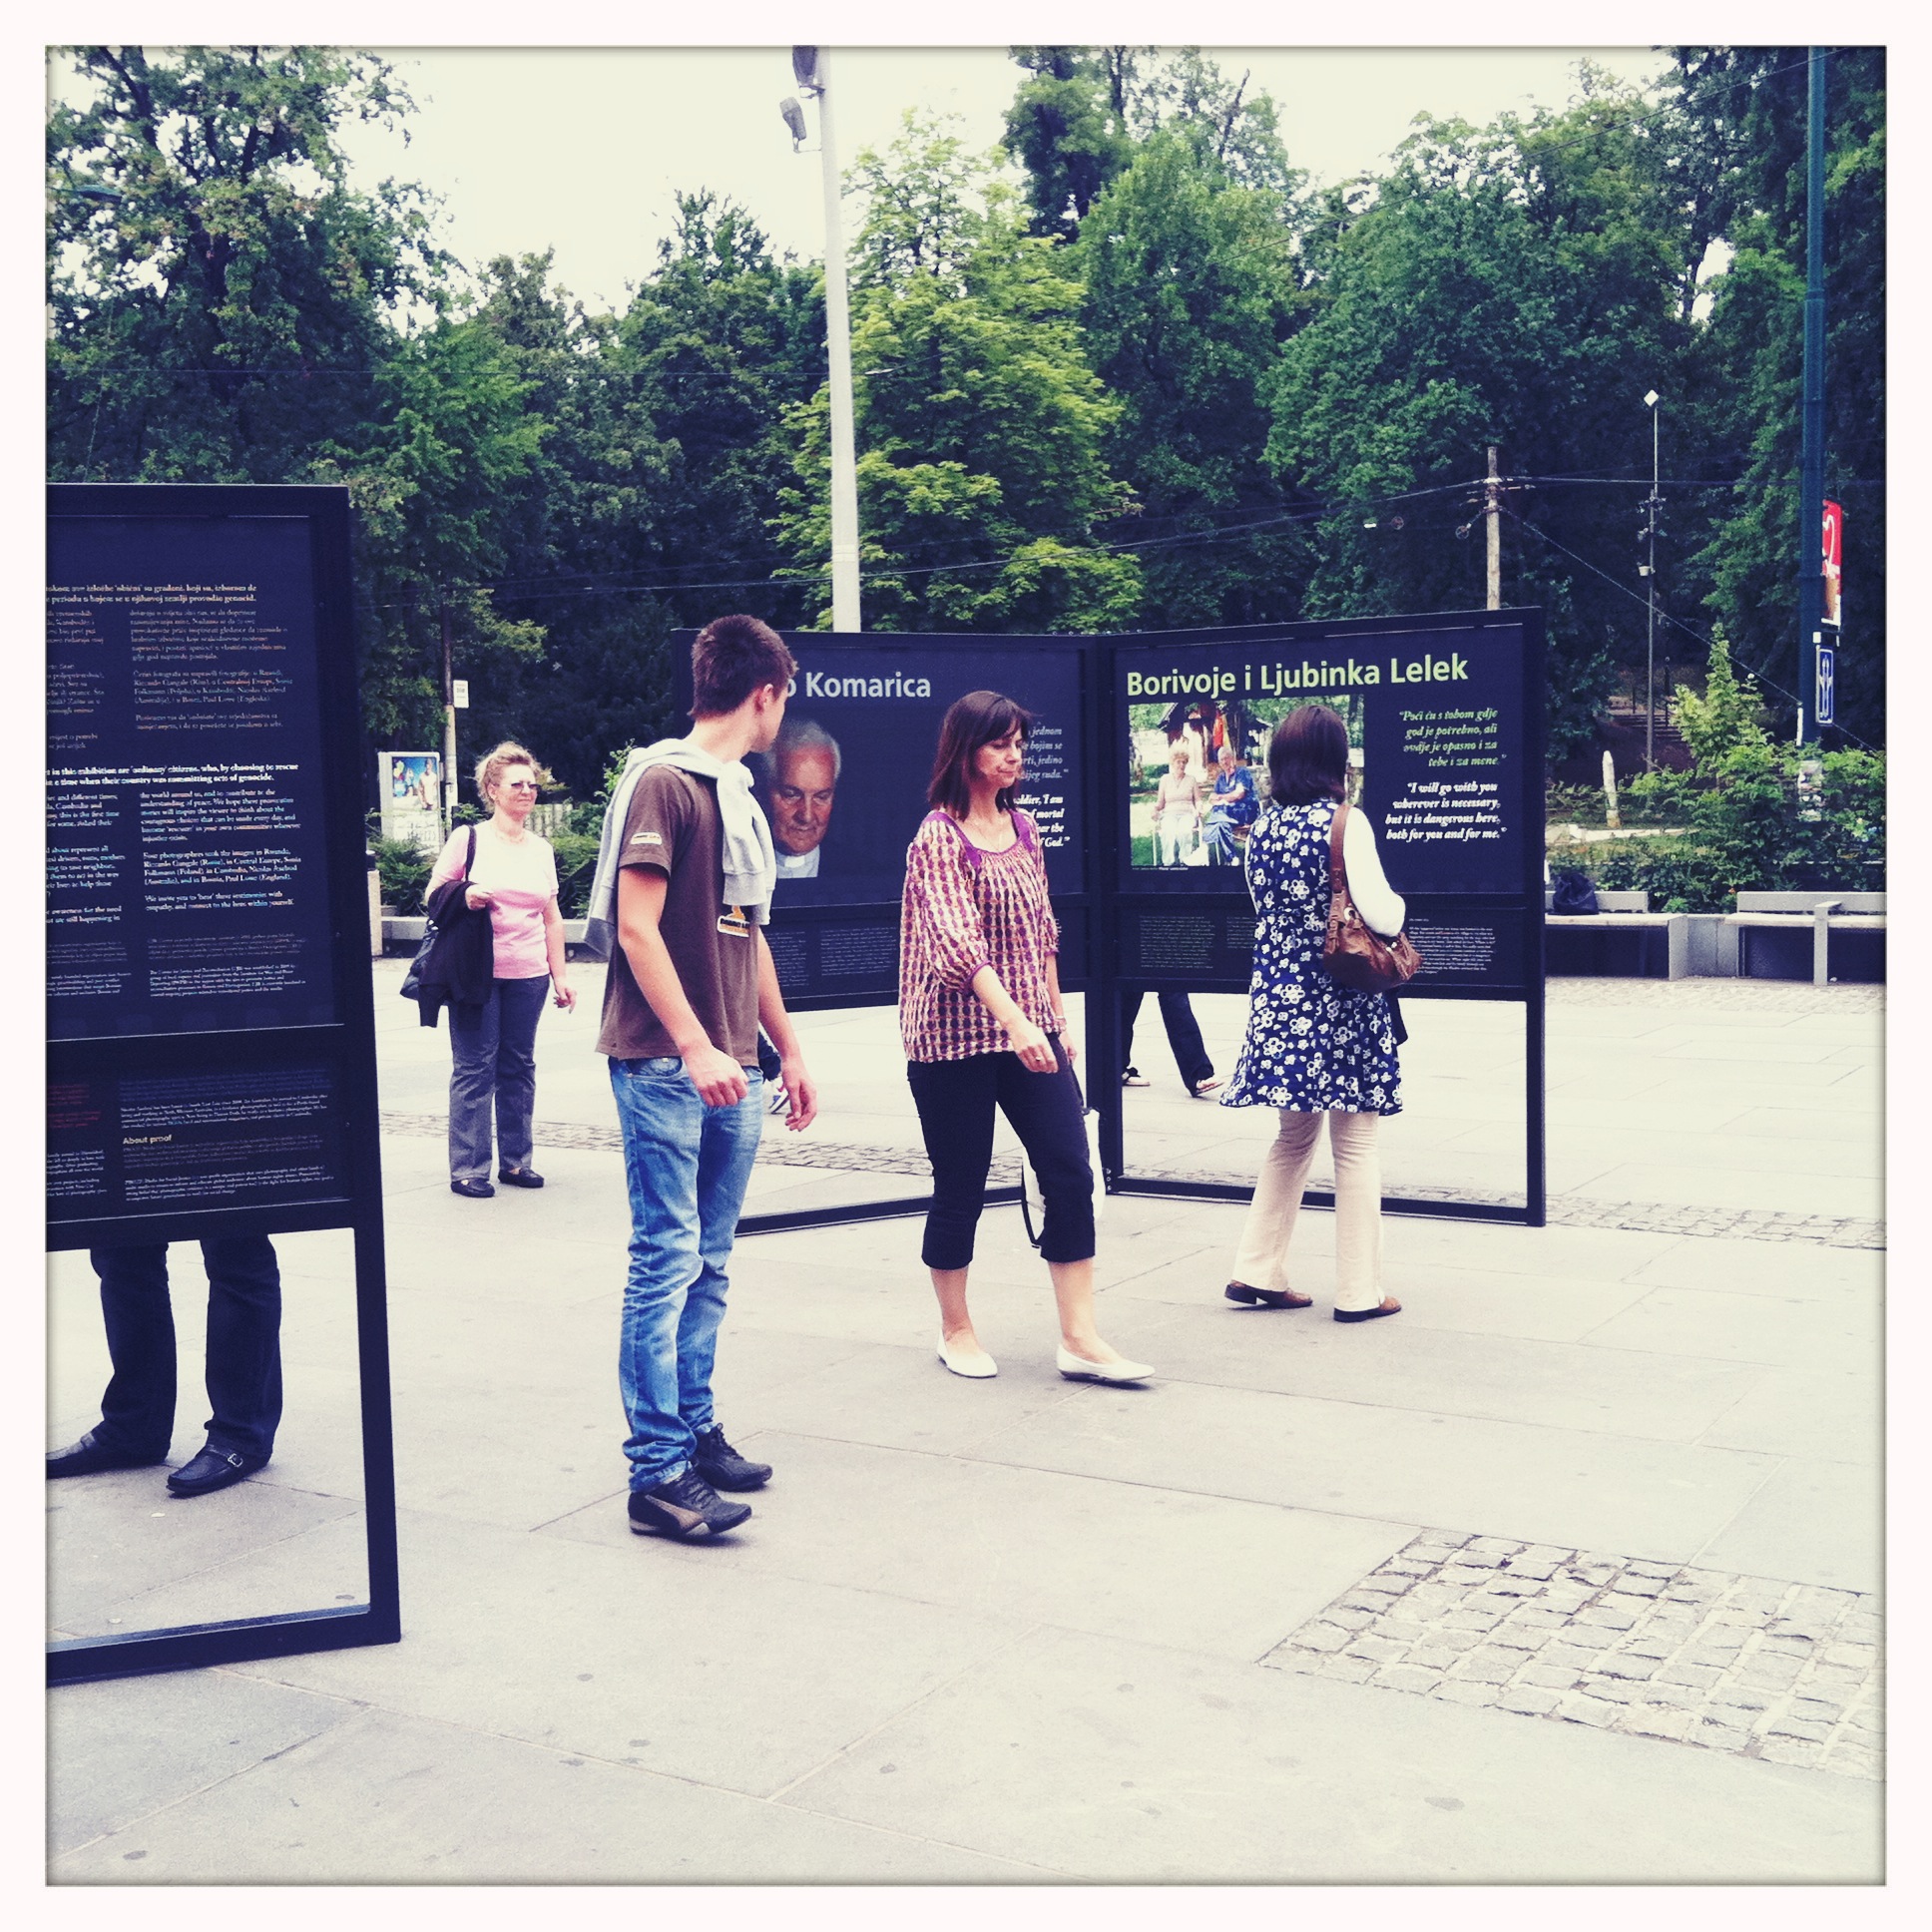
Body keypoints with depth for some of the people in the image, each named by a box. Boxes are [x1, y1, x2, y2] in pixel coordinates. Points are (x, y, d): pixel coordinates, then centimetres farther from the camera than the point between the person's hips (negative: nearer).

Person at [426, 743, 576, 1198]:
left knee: (519, 1067, 8)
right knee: (474, 1068, -3)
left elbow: (552, 918, 15)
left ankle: (515, 1159, 18)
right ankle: (468, 1168, 3)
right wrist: (463, 897, -19)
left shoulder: (541, 849, 13)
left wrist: (559, 975, 12)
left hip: (529, 974, 4)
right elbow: (433, 894, 2)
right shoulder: (468, 838, 0)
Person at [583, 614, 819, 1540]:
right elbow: (636, 927, -15)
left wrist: (788, 1050, 22)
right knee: (666, 1261, -7)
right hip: (666, 1066, -8)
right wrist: (694, 1045, -20)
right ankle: (659, 1471, -4)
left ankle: (696, 1429, 20)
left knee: (707, 1264, 11)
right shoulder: (662, 781, -8)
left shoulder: (742, 798, 18)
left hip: (731, 1070, 8)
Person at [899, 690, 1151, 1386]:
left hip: (1030, 1029, 6)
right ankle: (955, 1330, 23)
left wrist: (1059, 1019, 16)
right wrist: (1015, 1021, -32)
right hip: (957, 1035, -6)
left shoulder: (1023, 828, 11)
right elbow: (958, 940, -21)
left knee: (1071, 1172, -2)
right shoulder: (938, 836, -10)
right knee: (961, 1188, 3)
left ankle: (1079, 1339, 3)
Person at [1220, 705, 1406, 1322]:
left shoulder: (1262, 830, 6)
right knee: (1355, 1145, 3)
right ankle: (1359, 1291, 8)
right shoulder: (1345, 823, -12)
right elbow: (1381, 917, -16)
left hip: (1277, 996, 6)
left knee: (1294, 1136, 18)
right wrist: (1396, 901, 4)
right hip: (1340, 1003, -6)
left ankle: (1258, 1271, 18)